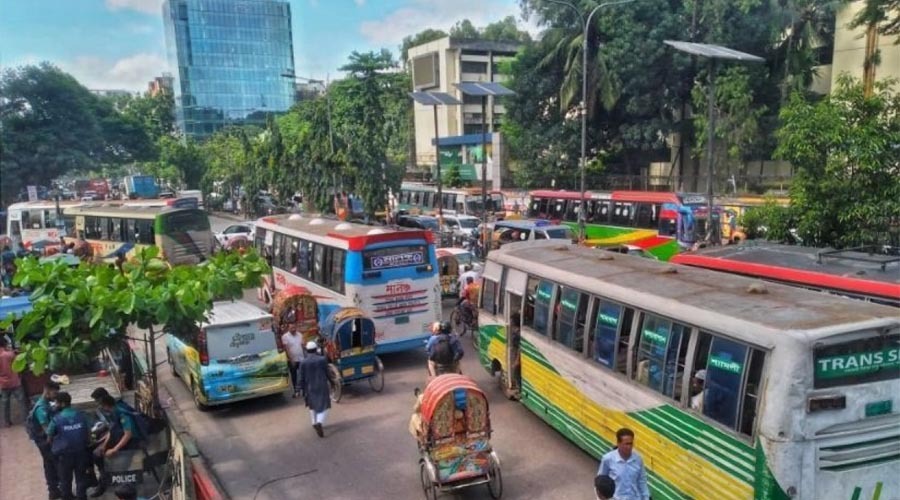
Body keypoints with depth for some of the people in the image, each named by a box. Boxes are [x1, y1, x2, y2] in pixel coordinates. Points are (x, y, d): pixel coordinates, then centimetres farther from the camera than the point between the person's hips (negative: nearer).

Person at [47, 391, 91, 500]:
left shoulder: (56, 419, -13)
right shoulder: (81, 416, -4)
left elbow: (49, 437, -2)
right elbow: (88, 433, 3)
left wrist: (54, 448, 18)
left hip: (64, 453, -2)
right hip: (81, 452, 2)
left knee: (65, 479, 18)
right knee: (81, 477, 17)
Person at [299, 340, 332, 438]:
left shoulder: (303, 362, -6)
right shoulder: (322, 359, -10)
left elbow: (302, 379, -3)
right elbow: (327, 373, -3)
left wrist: (303, 390, 7)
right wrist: (332, 380, 16)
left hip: (310, 388, 3)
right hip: (322, 387, -2)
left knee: (312, 406, 24)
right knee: (324, 406, 2)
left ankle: (314, 423, 28)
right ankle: (319, 422, -19)